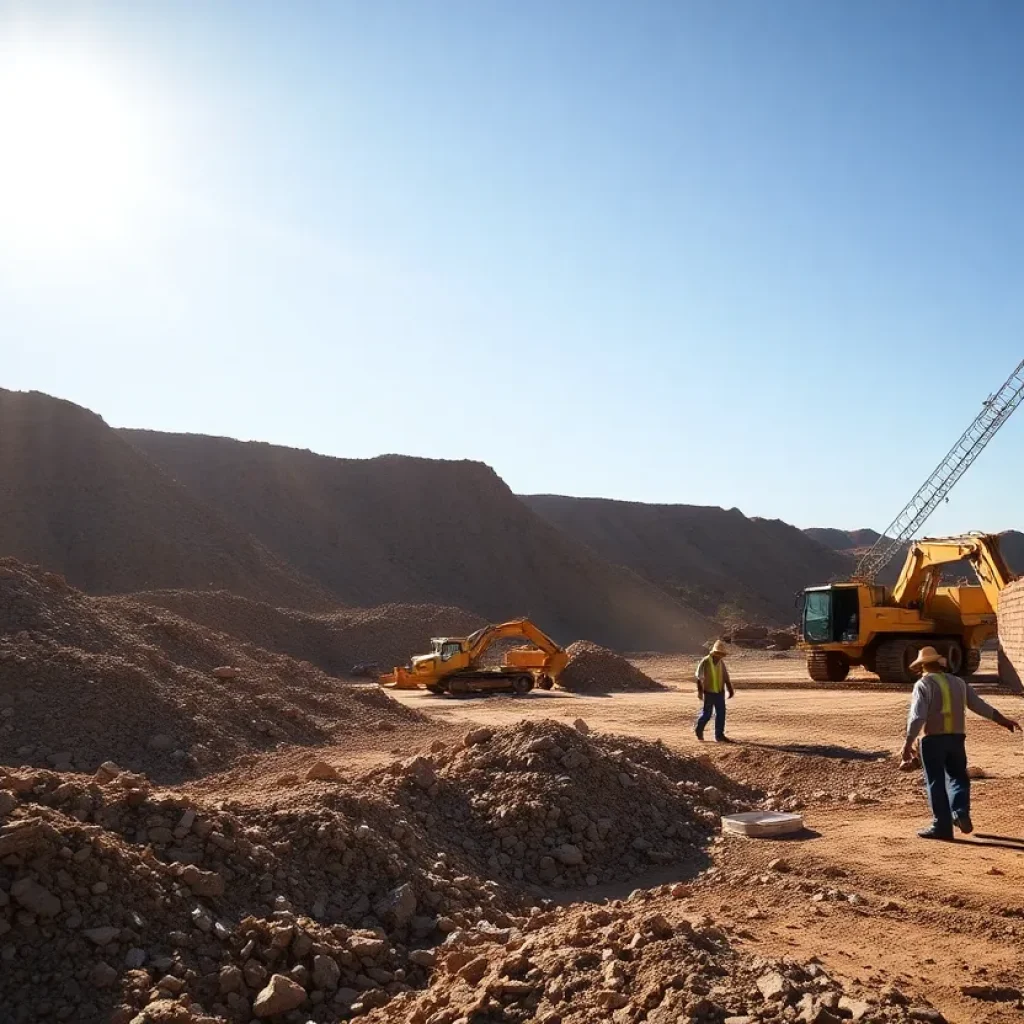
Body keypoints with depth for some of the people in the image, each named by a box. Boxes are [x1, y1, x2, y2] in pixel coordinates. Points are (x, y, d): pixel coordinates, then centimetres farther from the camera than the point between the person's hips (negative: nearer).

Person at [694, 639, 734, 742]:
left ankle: (719, 735, 10)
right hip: (709, 692, -5)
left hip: (720, 692, 5)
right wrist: (700, 691, -11)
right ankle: (698, 729, 27)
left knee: (721, 713, 3)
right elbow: (699, 678, -9)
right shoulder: (705, 662, -12)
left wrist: (730, 690, 5)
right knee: (707, 713, 2)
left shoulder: (721, 662, 4)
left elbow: (726, 677, 10)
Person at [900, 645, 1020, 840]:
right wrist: (1003, 720, 30)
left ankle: (942, 826, 5)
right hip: (957, 738, 5)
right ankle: (961, 812, 2)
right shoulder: (958, 682, 12)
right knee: (957, 776, 21)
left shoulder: (923, 684, -7)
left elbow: (917, 716, -16)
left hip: (933, 739, -5)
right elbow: (979, 705, 17)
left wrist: (908, 743, -17)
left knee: (935, 782, 3)